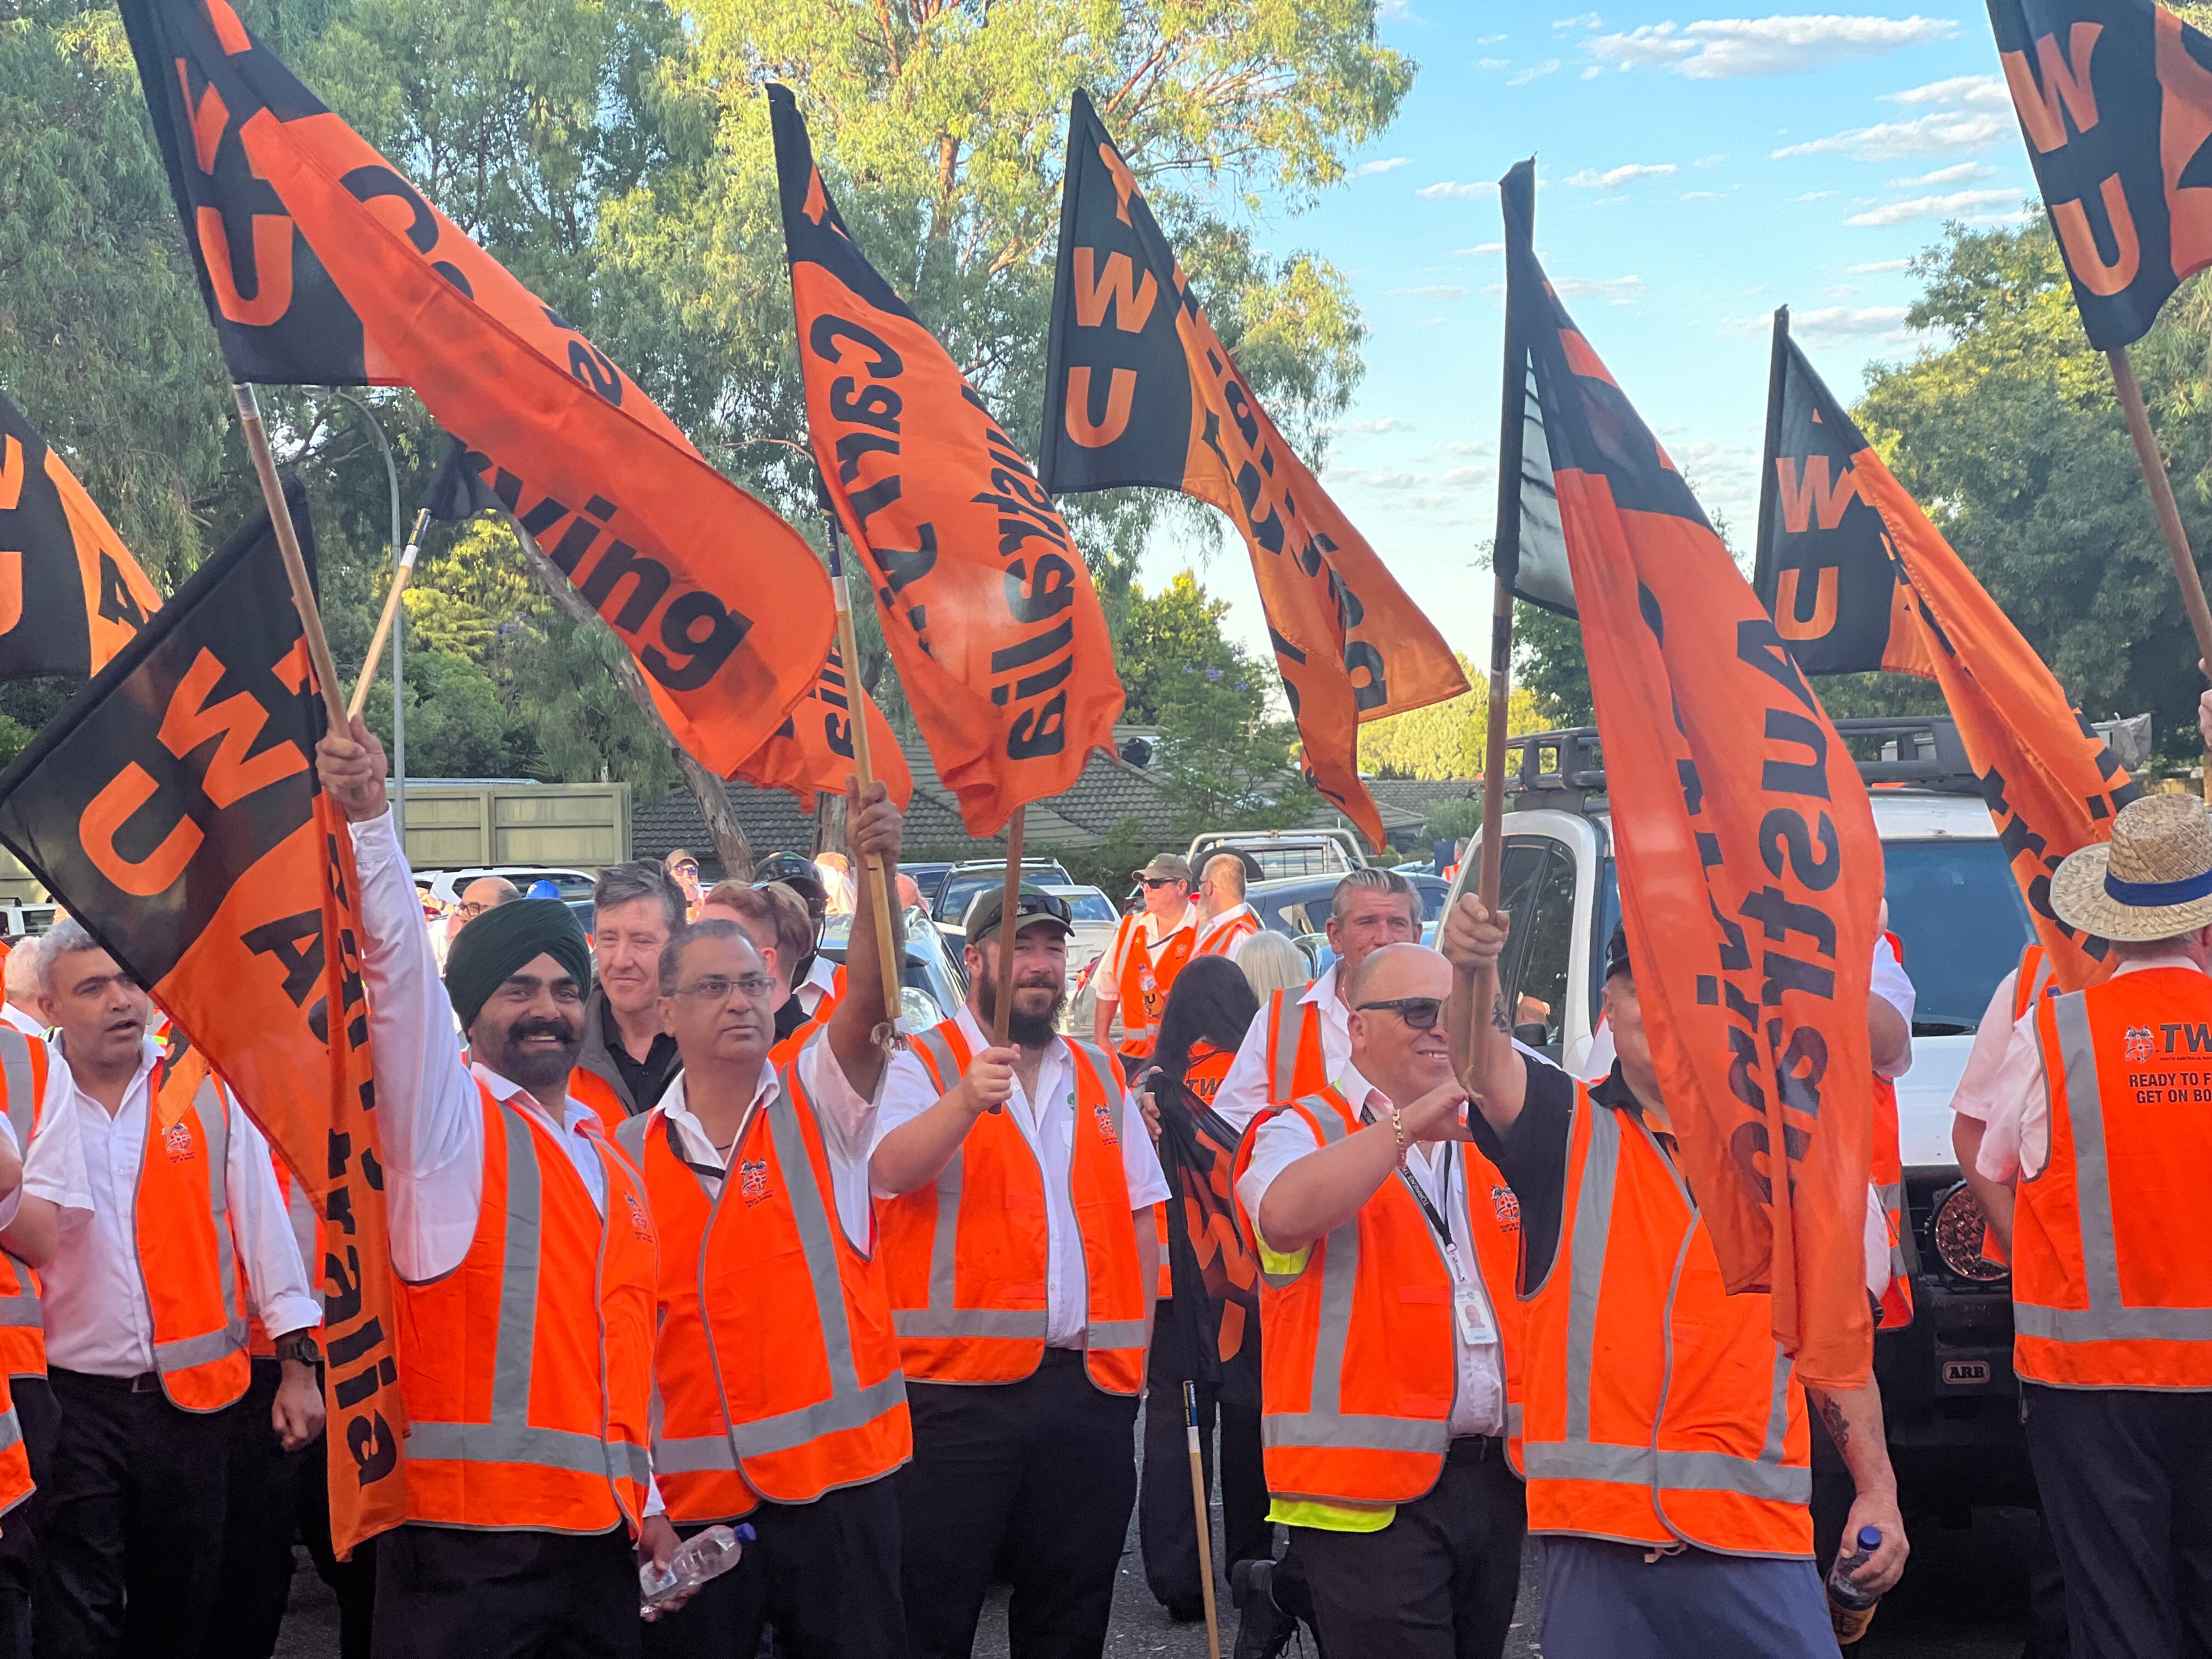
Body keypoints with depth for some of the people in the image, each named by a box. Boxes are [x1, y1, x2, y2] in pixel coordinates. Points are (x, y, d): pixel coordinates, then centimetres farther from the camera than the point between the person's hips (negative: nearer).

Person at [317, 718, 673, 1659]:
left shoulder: (611, 1157, 18)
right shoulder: (446, 1119, 1)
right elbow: (398, 966, -14)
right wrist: (369, 819, -26)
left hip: (602, 1533, 6)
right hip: (470, 1530, -6)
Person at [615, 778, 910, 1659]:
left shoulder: (816, 1105, 1)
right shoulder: (631, 1151, 6)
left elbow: (870, 999, -17)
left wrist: (876, 866, -33)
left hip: (839, 1485, -1)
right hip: (691, 1500, 2)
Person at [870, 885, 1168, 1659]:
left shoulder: (1101, 1075, 15)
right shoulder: (922, 1068, -1)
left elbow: (1140, 1213, 15)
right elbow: (891, 1170, -20)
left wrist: (1135, 1337, 7)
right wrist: (968, 1099, -37)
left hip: (1091, 1383, 5)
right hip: (960, 1383, -4)